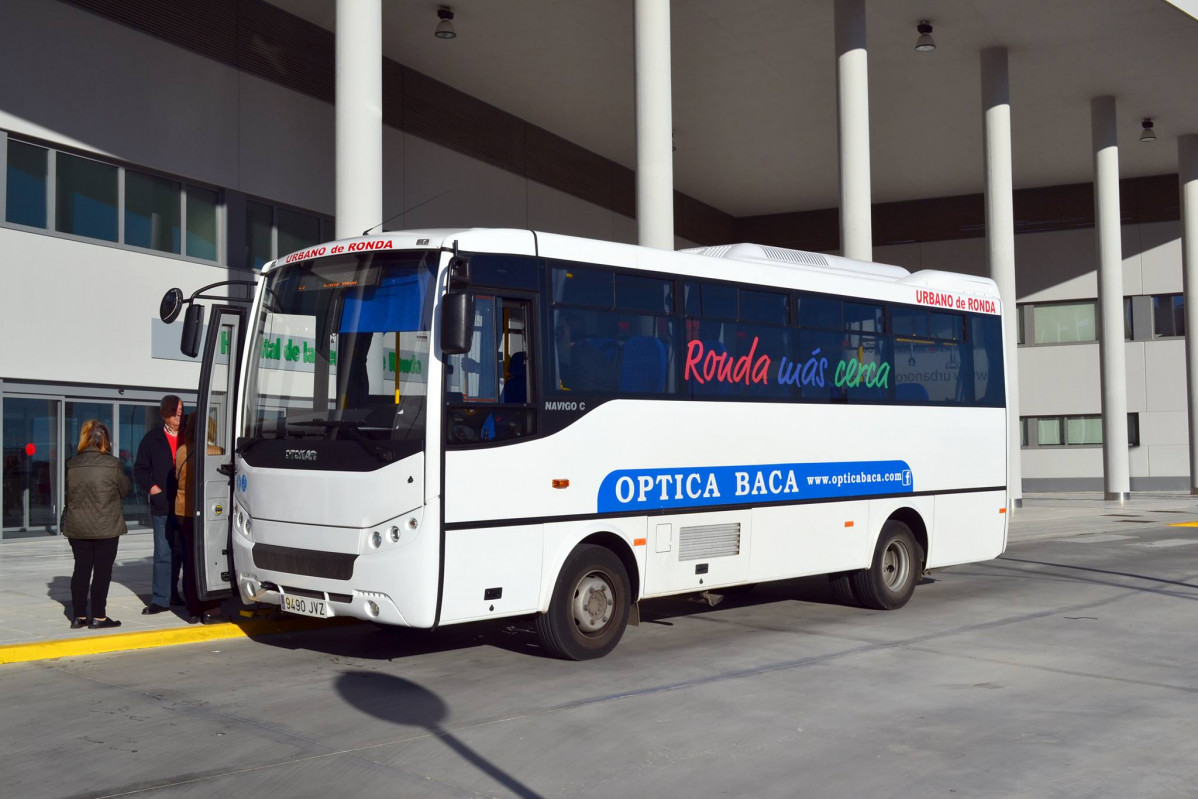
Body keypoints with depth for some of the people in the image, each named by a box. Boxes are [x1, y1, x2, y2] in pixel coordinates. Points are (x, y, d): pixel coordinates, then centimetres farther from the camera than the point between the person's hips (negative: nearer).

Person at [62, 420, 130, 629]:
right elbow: (125, 490, 0)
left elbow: (68, 492, 7)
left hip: (77, 527, 4)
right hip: (106, 527, -4)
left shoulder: (72, 465, -2)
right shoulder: (112, 464, -12)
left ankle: (79, 616, 15)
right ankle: (98, 617, 4)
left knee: (81, 568, 12)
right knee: (102, 570, 3)